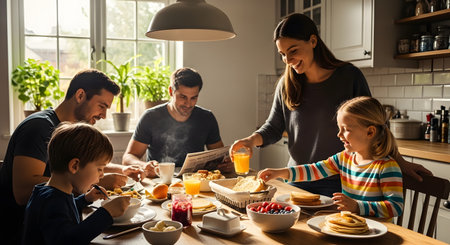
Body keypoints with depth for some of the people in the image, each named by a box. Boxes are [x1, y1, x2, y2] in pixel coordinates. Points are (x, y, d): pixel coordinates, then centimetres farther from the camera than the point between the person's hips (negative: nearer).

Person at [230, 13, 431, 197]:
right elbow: (273, 127, 4)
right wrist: (252, 140, -15)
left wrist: (400, 162, -2)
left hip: (339, 182, -3)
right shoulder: (286, 85, 0)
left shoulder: (349, 76, -9)